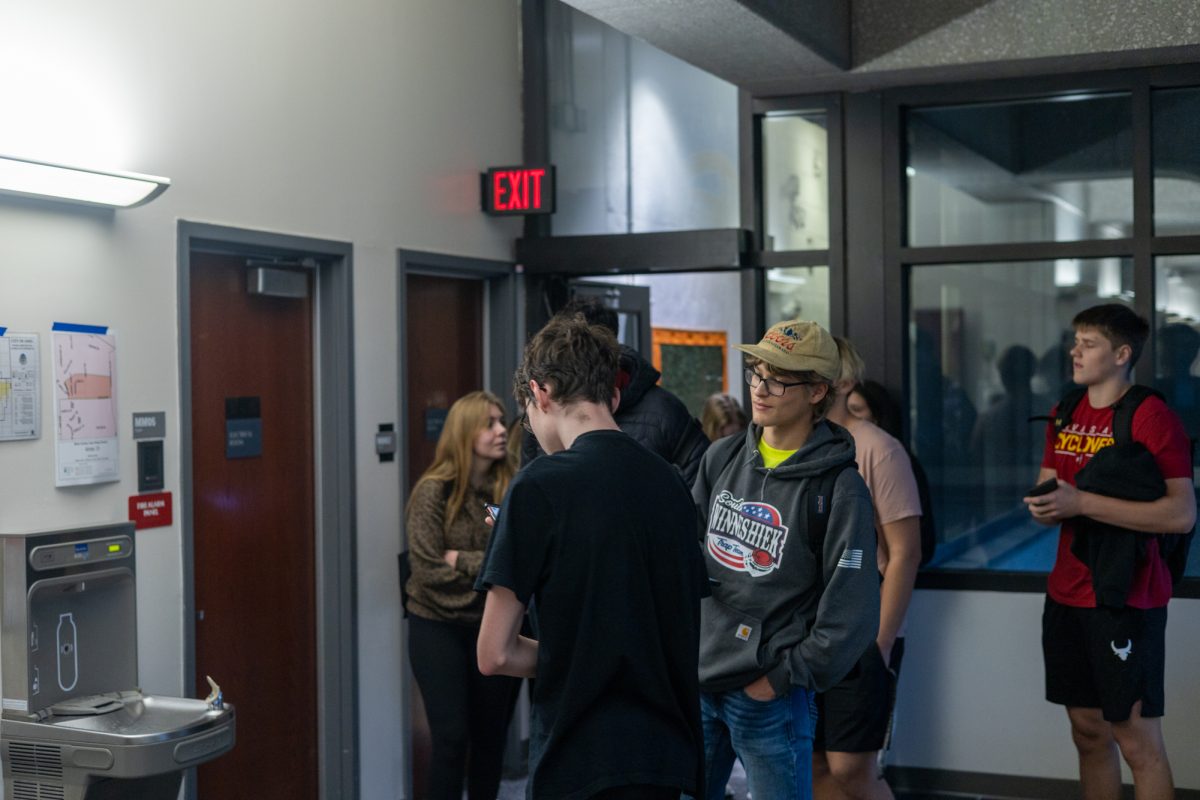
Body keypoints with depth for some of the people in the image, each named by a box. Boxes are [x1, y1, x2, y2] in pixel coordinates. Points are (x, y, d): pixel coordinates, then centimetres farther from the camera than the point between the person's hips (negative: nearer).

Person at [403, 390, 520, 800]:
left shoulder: (511, 489, -3)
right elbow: (427, 569, -16)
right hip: (438, 628, -3)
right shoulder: (433, 491, -10)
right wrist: (492, 565, -14)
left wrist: (464, 561, -16)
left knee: (491, 737, 12)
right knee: (451, 738, -2)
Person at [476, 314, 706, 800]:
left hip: (581, 760, -6)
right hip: (667, 752, 6)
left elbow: (495, 655, -12)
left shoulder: (540, 485, -12)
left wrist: (557, 656, 5)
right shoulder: (670, 482, 5)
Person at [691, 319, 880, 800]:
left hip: (769, 695, -5)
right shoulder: (722, 458, 5)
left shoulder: (838, 487, -12)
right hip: (696, 680, 6)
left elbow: (851, 612, -13)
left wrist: (784, 678, -12)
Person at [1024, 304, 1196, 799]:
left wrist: (1081, 503, -24)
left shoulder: (1153, 417, -12)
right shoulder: (1064, 416, 11)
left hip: (1128, 601, -7)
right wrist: (1045, 507, -8)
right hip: (1067, 596, 7)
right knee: (1088, 732, 13)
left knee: (1137, 741, -3)